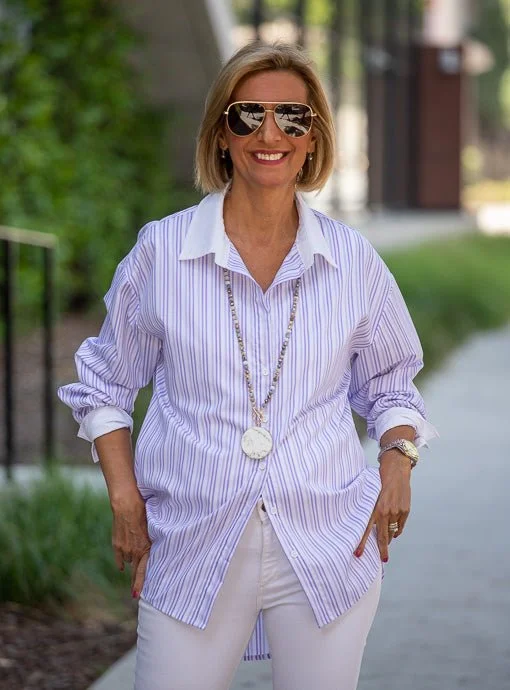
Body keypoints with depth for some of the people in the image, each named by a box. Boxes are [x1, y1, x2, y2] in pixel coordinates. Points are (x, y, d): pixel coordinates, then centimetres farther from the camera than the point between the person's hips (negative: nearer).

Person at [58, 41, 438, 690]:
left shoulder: (352, 260, 3)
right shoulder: (161, 250, -1)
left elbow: (387, 386, 18)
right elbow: (105, 384, 10)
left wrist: (398, 459, -1)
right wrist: (125, 500, 1)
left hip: (328, 553, 1)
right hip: (191, 553, -1)